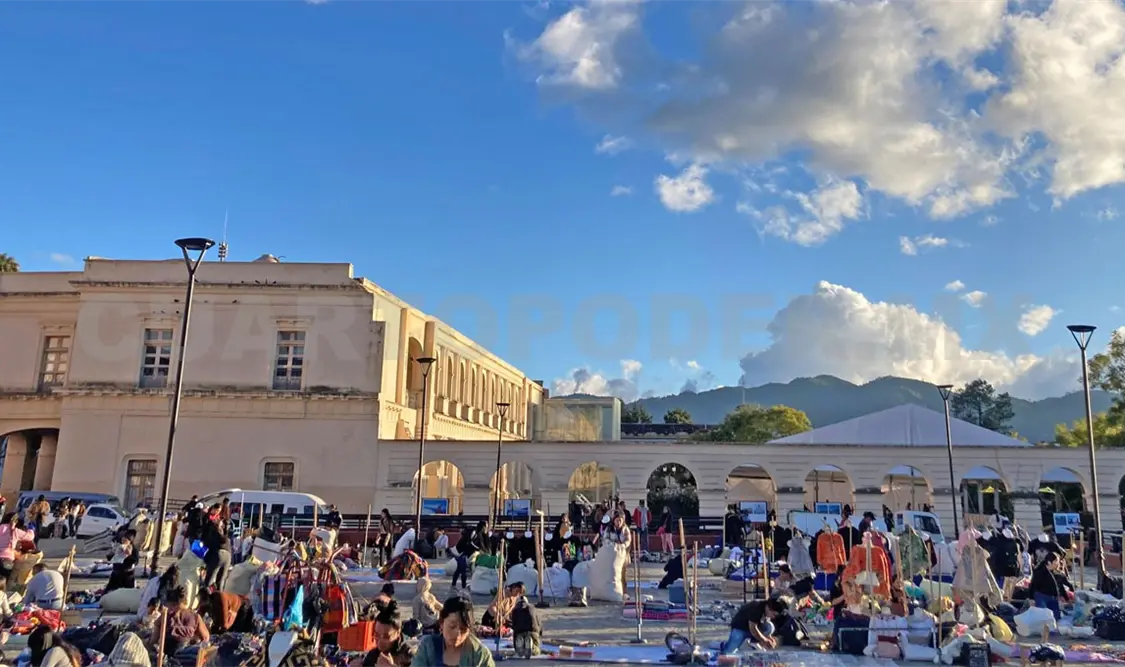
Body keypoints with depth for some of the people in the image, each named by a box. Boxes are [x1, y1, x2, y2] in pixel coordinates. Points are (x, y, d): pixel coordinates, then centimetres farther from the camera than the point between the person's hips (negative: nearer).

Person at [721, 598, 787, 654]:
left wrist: (769, 638, -13)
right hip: (739, 628, -7)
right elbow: (753, 629, -29)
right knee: (729, 652, -23)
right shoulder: (755, 609, -31)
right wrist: (764, 641, -23)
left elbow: (766, 628, 3)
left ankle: (753, 643, -2)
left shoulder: (768, 610, -7)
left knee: (770, 627, -20)